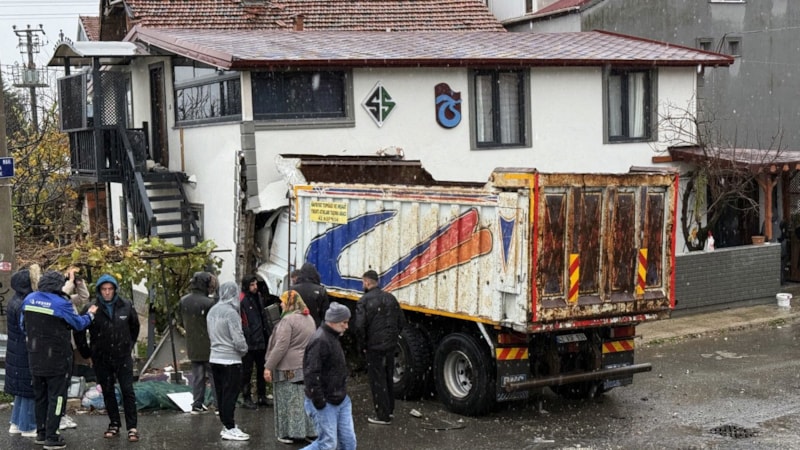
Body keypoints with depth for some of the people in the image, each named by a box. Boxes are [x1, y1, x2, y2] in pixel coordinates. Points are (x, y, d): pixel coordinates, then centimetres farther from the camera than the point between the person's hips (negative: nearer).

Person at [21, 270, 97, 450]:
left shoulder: (29, 299, 0)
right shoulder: (61, 303, -17)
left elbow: (22, 325, 11)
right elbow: (78, 324, -4)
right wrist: (90, 314, 15)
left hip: (35, 358, 6)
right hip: (56, 359, -6)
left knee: (40, 396, 18)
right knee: (56, 397, 3)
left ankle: (41, 433, 27)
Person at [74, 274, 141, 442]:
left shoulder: (126, 306, -4)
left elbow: (135, 326, 14)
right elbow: (79, 331, 2)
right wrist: (86, 353, 4)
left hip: (122, 357, 0)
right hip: (101, 359, 0)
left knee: (128, 391, -3)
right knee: (108, 392, 10)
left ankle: (132, 427, 1)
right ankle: (114, 424, 22)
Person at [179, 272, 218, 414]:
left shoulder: (183, 301, 0)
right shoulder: (208, 303, -21)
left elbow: (182, 323, 10)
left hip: (192, 347, 5)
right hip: (208, 347, -5)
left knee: (197, 375, 14)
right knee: (214, 375, 5)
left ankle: (197, 405, 17)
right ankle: (219, 404, 7)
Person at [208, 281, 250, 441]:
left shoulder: (212, 311, 6)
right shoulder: (231, 313, -18)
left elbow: (211, 334, 13)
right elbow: (238, 339, -18)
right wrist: (244, 350, 0)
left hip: (215, 358, 8)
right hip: (230, 360, -8)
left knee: (221, 393, 13)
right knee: (230, 394, -1)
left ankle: (226, 424, 21)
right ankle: (230, 429, 2)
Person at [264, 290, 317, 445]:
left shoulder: (288, 319, -15)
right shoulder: (309, 318, 12)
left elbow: (281, 346, -19)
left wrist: (268, 366, -15)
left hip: (289, 369, -8)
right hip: (307, 366, 8)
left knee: (290, 401, 1)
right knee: (306, 398, 12)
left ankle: (291, 433, 6)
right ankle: (308, 430, 17)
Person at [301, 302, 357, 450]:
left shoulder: (333, 338, 13)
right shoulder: (320, 340, -20)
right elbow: (311, 374, -25)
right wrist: (319, 402, -22)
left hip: (341, 401, 9)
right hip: (325, 404, -9)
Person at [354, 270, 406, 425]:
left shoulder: (365, 301, -13)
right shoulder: (390, 298, 7)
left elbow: (360, 326, -19)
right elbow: (401, 321, 10)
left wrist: (362, 345, -6)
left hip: (374, 347, -6)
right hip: (390, 345, 6)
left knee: (377, 380, 1)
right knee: (388, 377, 20)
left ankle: (383, 416, 4)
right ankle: (389, 409, 31)